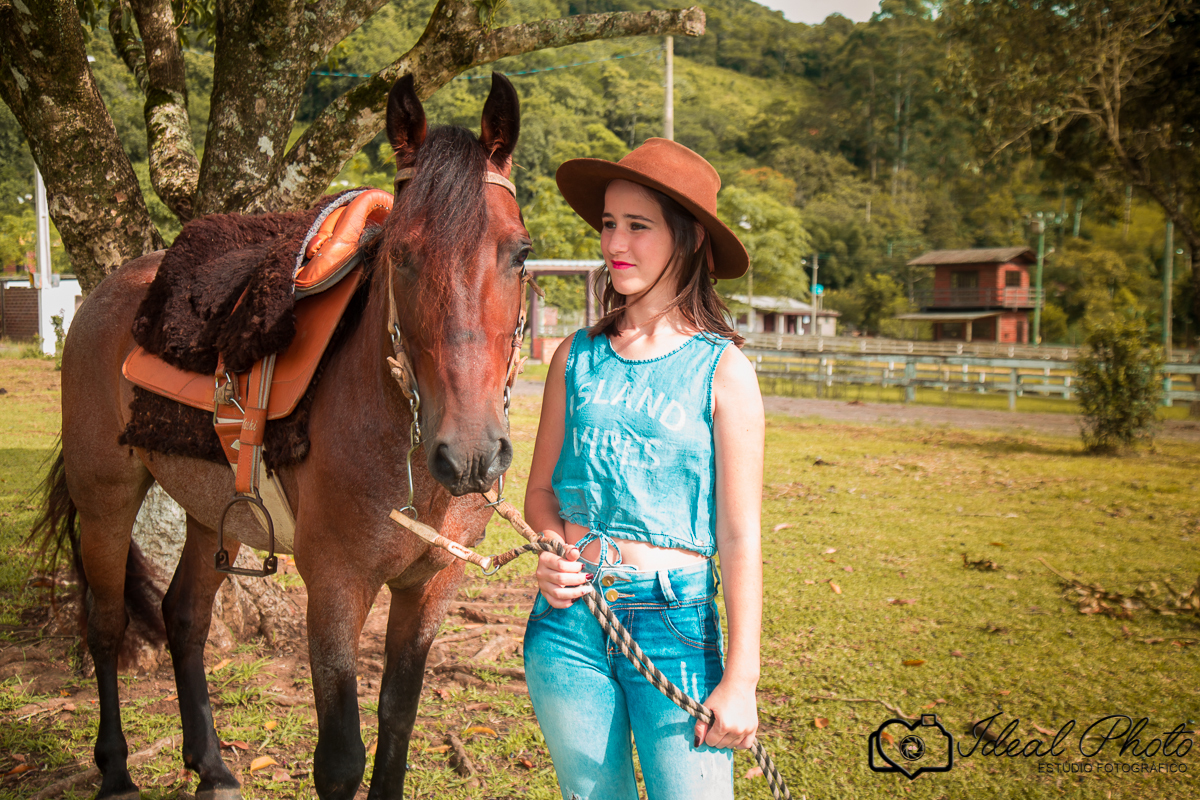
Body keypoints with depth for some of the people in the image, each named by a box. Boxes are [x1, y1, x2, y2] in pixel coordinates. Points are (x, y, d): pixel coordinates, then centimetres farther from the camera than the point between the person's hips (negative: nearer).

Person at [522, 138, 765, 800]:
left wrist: (740, 679, -10)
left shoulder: (722, 369, -5)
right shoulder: (578, 358, 5)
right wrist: (551, 555, -8)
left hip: (676, 619, -3)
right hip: (568, 619, 3)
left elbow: (740, 536, -6)